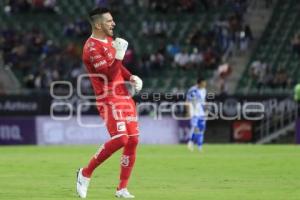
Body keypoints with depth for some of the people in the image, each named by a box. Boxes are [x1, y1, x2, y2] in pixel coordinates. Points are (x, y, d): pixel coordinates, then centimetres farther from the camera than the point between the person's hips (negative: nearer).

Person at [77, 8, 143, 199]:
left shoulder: (110, 40, 14)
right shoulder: (92, 47, -15)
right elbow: (109, 74, -20)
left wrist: (131, 77, 10)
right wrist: (119, 54, -25)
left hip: (124, 96, 9)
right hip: (109, 100, -9)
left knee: (133, 140, 4)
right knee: (120, 139, -21)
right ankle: (86, 173, -4)